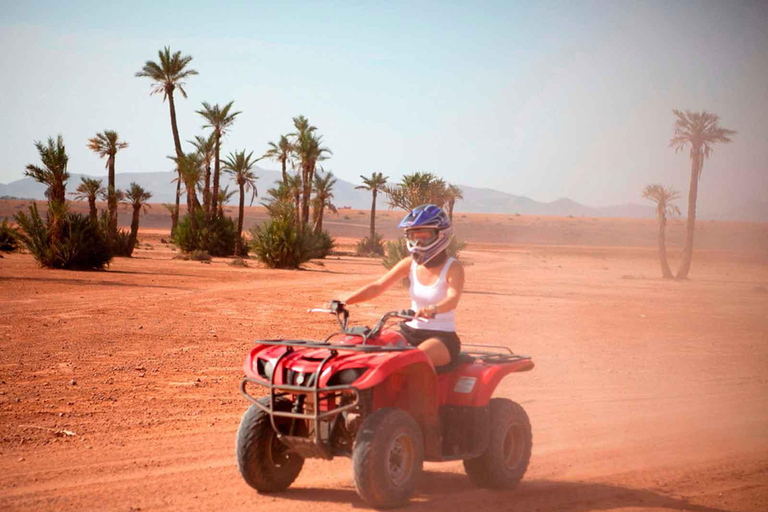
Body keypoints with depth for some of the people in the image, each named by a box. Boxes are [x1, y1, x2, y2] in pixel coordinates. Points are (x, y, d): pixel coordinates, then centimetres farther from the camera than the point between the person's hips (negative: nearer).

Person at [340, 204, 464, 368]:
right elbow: (377, 287, 1)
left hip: (442, 337, -6)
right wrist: (343, 302, -14)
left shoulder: (452, 267, -8)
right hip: (410, 332, 6)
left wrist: (432, 309, -50)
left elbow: (453, 299, -26)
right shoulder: (410, 264, 7)